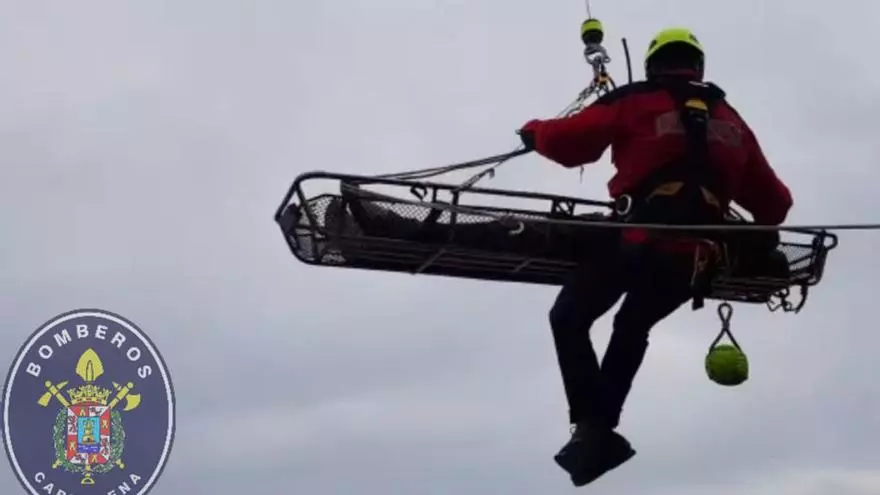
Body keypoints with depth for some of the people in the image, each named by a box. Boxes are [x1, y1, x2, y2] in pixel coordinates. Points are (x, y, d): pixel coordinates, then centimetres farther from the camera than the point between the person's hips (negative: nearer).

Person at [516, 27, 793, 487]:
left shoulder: (634, 101, 5)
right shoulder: (730, 120, 19)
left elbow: (568, 142, 2)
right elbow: (774, 200, 21)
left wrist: (535, 132, 24)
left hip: (642, 238, -5)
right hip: (697, 253, 5)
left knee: (569, 319, 14)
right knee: (632, 327, 30)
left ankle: (591, 427, -2)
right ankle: (601, 429, 26)